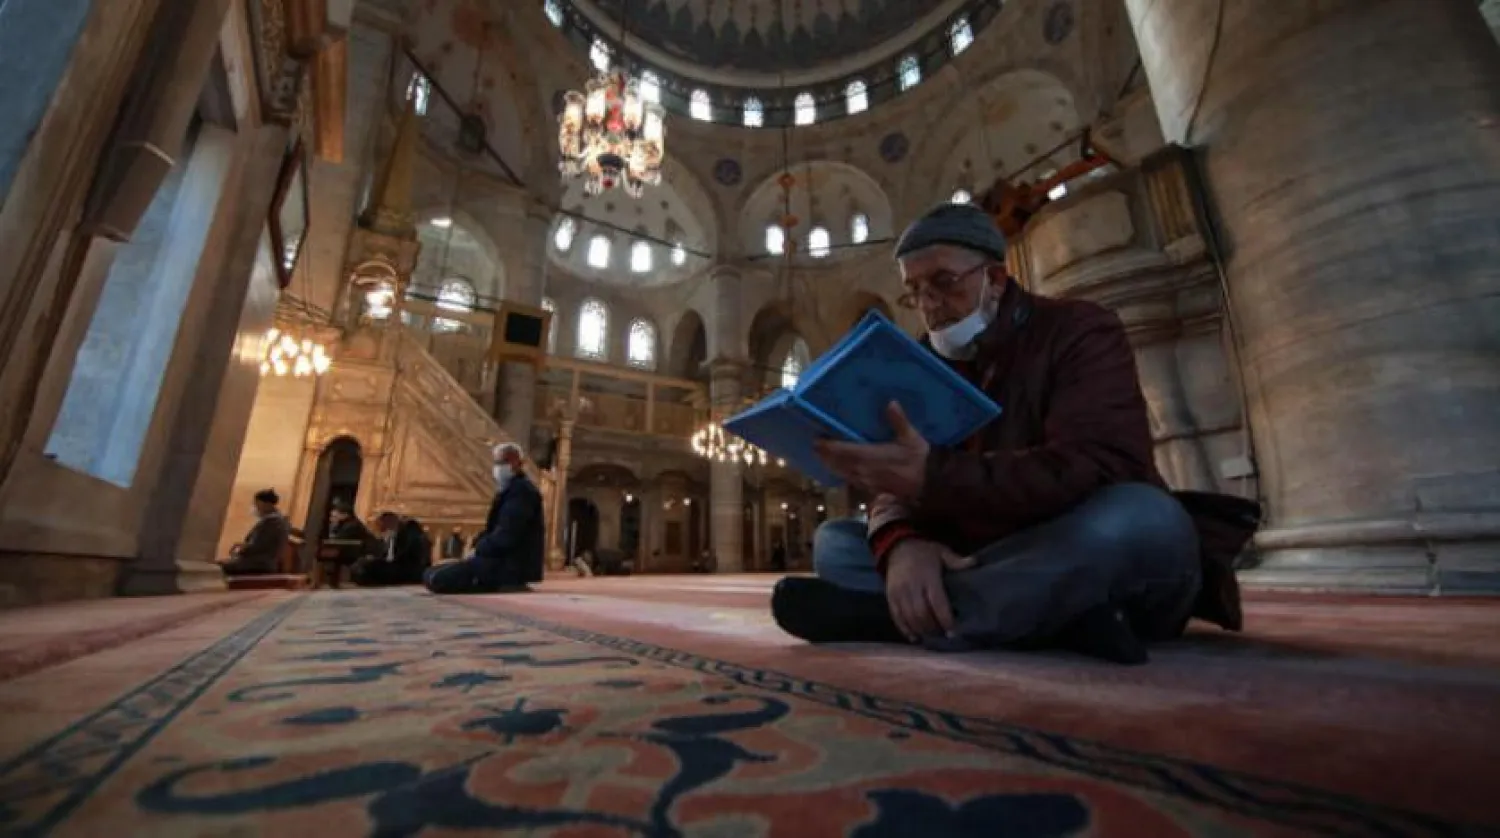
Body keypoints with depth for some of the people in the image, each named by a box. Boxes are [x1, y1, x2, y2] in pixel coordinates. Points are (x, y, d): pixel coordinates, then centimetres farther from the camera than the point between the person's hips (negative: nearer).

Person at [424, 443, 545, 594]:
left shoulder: (521, 490, -14)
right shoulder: (512, 488, 19)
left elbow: (506, 536, -22)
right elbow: (496, 529, 20)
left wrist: (479, 549, -10)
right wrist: (480, 547, 4)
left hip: (510, 564, -10)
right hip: (504, 559, 10)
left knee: (436, 578, -17)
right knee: (432, 575, 13)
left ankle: (503, 585, -6)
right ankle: (502, 584, 7)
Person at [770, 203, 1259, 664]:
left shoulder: (1080, 331, -7)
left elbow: (1094, 468, -25)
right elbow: (898, 486, -4)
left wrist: (933, 476, -37)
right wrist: (902, 542, -29)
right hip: (990, 566, 4)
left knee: (1138, 519, -36)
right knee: (833, 541, -7)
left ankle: (878, 612, -27)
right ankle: (1058, 616, -23)